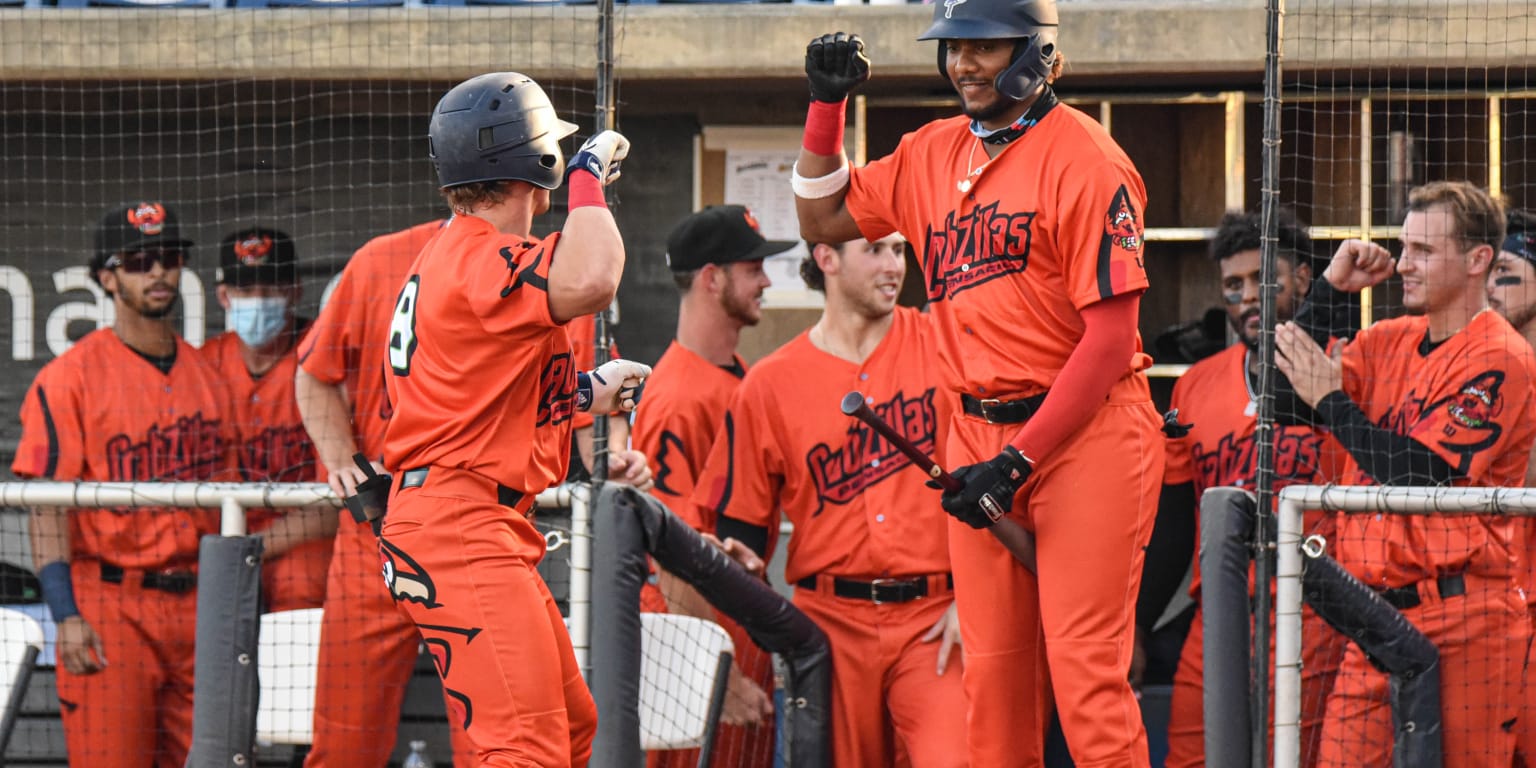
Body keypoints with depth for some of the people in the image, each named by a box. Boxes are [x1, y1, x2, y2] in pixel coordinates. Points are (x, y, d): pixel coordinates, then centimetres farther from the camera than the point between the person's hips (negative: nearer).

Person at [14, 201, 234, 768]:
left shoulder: (206, 375, 15)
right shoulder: (70, 377, -4)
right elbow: (47, 507, -8)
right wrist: (65, 615, -17)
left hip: (196, 608, 5)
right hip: (108, 607, -5)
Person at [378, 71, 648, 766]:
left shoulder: (454, 255, 19)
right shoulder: (483, 260, -15)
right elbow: (589, 282, -36)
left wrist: (583, 393, 23)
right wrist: (589, 175, -19)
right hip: (461, 531, -11)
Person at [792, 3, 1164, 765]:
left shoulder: (1084, 159, -11)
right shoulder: (932, 155, 12)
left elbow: (1111, 337, -14)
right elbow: (824, 219, 26)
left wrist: (1018, 461, -17)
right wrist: (826, 104, 11)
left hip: (1086, 433, -7)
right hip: (977, 435, 7)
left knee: (1084, 671, -13)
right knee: (991, 674, 6)